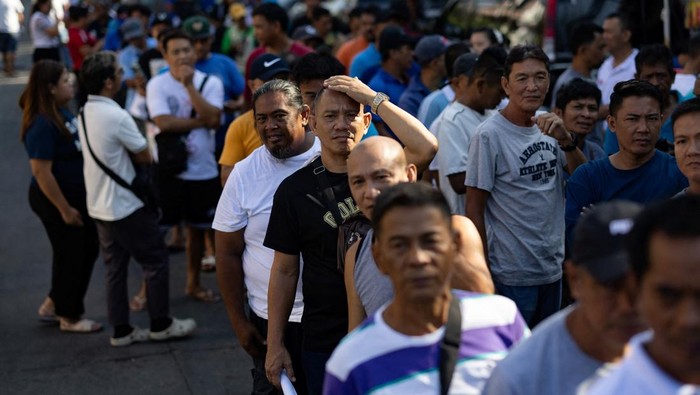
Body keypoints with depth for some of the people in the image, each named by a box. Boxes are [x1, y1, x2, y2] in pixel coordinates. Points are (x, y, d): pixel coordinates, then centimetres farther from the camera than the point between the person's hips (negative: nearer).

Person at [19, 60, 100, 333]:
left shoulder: (61, 112, 4)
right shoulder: (42, 125, -24)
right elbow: (41, 172, -25)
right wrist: (64, 209, -21)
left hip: (77, 195, 9)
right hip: (56, 200, -9)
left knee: (88, 250, 18)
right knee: (70, 256, 6)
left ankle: (53, 305, 32)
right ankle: (69, 317, 25)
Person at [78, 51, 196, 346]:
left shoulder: (85, 114, 5)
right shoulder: (117, 117, -23)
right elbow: (145, 156, -13)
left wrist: (129, 151, 0)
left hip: (100, 207, 9)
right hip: (126, 206, -8)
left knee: (115, 267, 14)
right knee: (156, 262, 6)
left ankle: (121, 330, 20)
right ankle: (161, 324, 14)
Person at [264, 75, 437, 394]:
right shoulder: (294, 189, 0)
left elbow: (426, 147, -24)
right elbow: (285, 270, 4)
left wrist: (374, 99, -17)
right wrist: (275, 345, 2)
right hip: (325, 341, 1)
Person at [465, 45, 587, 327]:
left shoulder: (548, 126, 6)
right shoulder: (490, 135, -14)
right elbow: (474, 209, -12)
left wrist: (565, 140, -14)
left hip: (553, 269, 7)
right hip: (511, 275, -6)